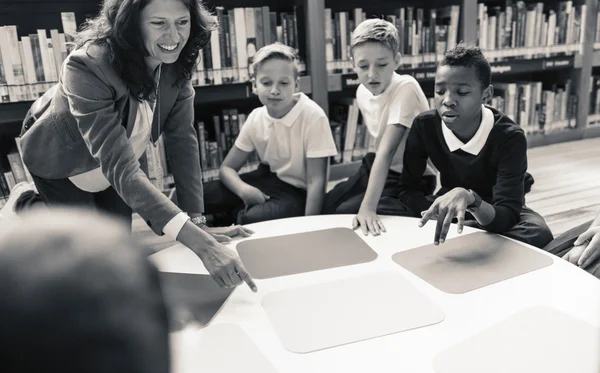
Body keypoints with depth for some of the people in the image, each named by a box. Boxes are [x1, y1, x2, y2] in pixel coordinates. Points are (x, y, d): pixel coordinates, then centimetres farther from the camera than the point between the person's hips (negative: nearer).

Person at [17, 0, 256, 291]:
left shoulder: (176, 60, -21)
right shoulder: (88, 67, -38)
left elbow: (182, 140, -20)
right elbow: (120, 166, -46)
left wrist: (198, 220, -27)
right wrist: (200, 243, -55)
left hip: (112, 167, 5)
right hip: (61, 165, -4)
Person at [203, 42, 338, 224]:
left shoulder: (313, 116, -21)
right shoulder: (255, 118, -5)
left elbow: (316, 181, -21)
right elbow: (227, 168, -1)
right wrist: (244, 190, -23)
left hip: (298, 193, -5)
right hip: (268, 180, 5)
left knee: (253, 218, -33)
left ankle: (241, 215, 0)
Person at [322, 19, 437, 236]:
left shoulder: (405, 88, -26)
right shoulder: (362, 92, -4)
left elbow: (387, 151, -35)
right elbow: (381, 147, 8)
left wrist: (368, 207, -41)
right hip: (382, 169, 7)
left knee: (345, 213, -20)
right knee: (324, 207, 3)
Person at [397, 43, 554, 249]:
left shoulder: (510, 137, -28)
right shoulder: (424, 126, -19)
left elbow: (506, 217, -37)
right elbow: (407, 191, -16)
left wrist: (469, 198, -57)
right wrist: (443, 210, -33)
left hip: (499, 213, 0)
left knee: (538, 234, -34)